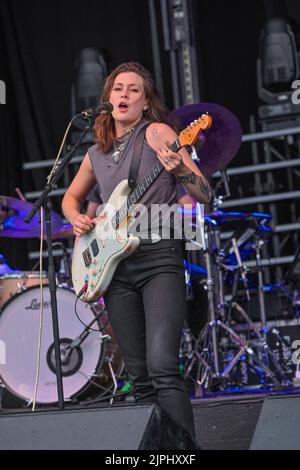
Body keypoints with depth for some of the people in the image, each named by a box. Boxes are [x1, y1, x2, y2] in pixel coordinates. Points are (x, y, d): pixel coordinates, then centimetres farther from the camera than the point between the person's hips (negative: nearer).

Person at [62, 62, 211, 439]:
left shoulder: (157, 133, -2)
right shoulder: (97, 153, 14)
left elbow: (204, 194, -7)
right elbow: (70, 197, 31)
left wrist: (179, 168, -27)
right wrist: (77, 219, 8)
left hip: (159, 259, -6)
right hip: (115, 266, 6)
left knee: (163, 369, -19)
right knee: (139, 376, 6)